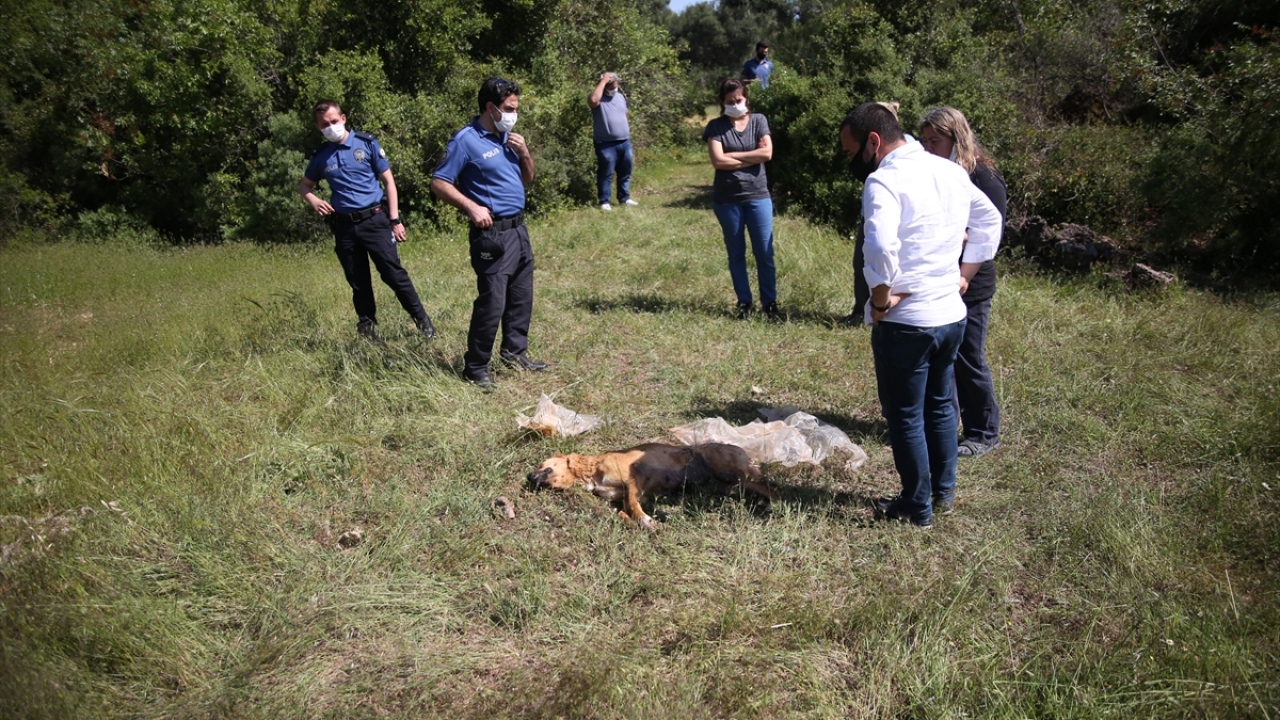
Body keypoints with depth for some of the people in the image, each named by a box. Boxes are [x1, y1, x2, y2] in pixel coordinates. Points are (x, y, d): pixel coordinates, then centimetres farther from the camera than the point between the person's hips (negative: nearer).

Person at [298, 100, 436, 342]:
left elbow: (388, 180, 2)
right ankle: (368, 332, 19)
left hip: (374, 220, -3)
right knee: (359, 284, 9)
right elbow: (304, 185, 23)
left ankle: (423, 321, 6)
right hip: (344, 226, 3)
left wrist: (395, 220, -4)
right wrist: (314, 201, -1)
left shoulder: (367, 143, 0)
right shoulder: (320, 156, 7)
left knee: (394, 274, -6)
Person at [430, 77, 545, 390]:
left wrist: (525, 153, 1)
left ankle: (515, 352, 30)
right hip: (492, 233, -8)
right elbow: (439, 183, -10)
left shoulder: (508, 136, 11)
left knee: (521, 297, 15)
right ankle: (475, 367, 6)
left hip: (519, 228, 8)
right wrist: (472, 207, -19)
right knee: (492, 303, -6)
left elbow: (528, 179, 19)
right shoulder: (466, 140, -11)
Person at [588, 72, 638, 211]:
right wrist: (603, 81, -24)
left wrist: (628, 139, 17)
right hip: (606, 144, -6)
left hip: (624, 142, 6)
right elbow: (593, 100, -34)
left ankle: (624, 198, 27)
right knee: (606, 174, -1)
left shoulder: (621, 97, 12)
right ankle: (604, 201, 7)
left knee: (625, 173, 14)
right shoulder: (599, 98, -8)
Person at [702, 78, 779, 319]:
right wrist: (751, 159, -10)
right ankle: (744, 302, 18)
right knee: (736, 253, 8)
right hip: (727, 199, 0)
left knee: (765, 252, 1)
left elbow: (767, 153, -9)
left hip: (758, 196, 1)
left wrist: (732, 155, -9)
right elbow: (718, 161, -14)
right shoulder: (716, 127, -1)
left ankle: (769, 301, 12)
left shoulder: (758, 120, 4)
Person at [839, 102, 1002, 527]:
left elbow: (881, 247, -35)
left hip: (905, 322, -8)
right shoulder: (950, 171, 7)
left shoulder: (884, 180, -18)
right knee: (939, 406, 23)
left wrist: (881, 299, -20)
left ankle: (918, 507, 22)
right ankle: (943, 492, 37)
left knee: (905, 417, 8)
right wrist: (964, 275, 17)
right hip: (952, 315, 8)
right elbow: (990, 223, 20)